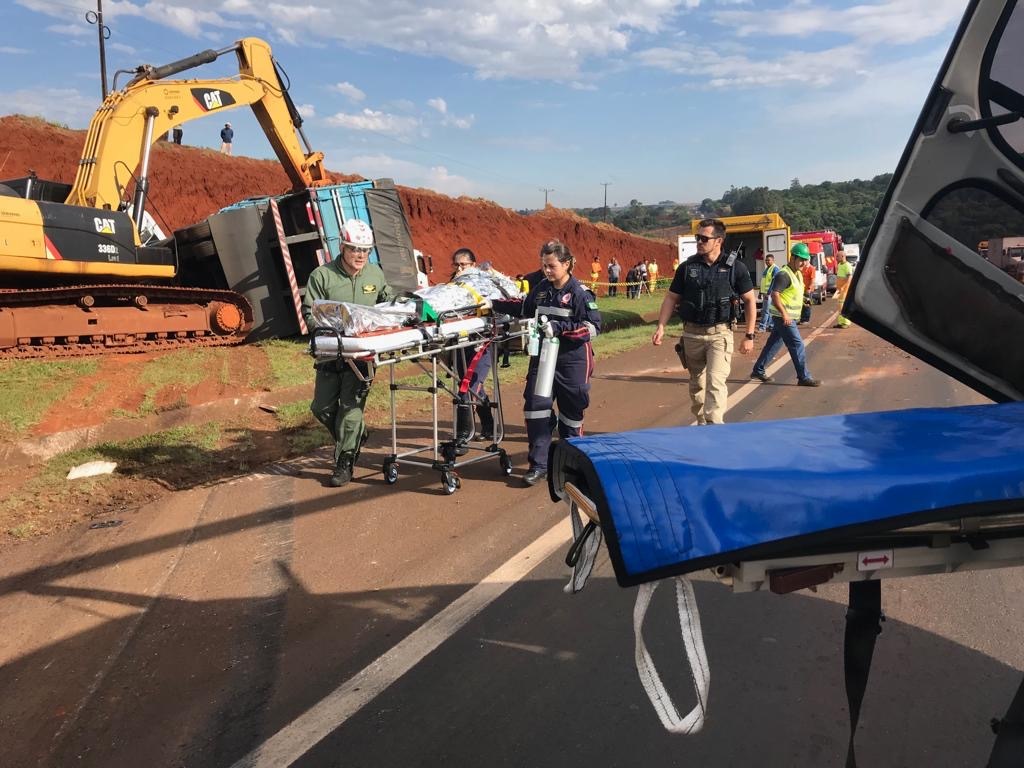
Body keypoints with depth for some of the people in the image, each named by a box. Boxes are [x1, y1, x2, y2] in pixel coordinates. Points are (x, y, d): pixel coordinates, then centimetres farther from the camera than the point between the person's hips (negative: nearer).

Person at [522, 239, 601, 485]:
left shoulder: (580, 293, -10)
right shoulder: (539, 290, 7)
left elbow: (593, 326, -16)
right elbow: (527, 316, 22)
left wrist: (560, 328, -23)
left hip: (572, 361, -4)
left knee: (572, 410, 8)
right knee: (536, 407, -5)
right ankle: (538, 464, 3)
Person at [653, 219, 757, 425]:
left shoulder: (735, 267, -3)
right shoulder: (687, 267, 3)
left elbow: (750, 300, 3)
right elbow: (671, 298, 8)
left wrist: (749, 336, -1)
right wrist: (661, 327, -2)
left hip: (720, 333, -3)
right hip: (691, 333, 3)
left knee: (716, 381, -17)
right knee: (696, 383, 13)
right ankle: (701, 422, 29)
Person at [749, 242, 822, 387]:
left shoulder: (797, 274, 14)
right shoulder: (784, 274, -17)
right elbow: (774, 294, -25)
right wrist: (784, 313, -30)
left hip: (789, 317, 10)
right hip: (784, 318, -10)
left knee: (773, 344, 14)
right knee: (797, 345, -7)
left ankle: (758, 370, 21)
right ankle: (804, 377, -2)